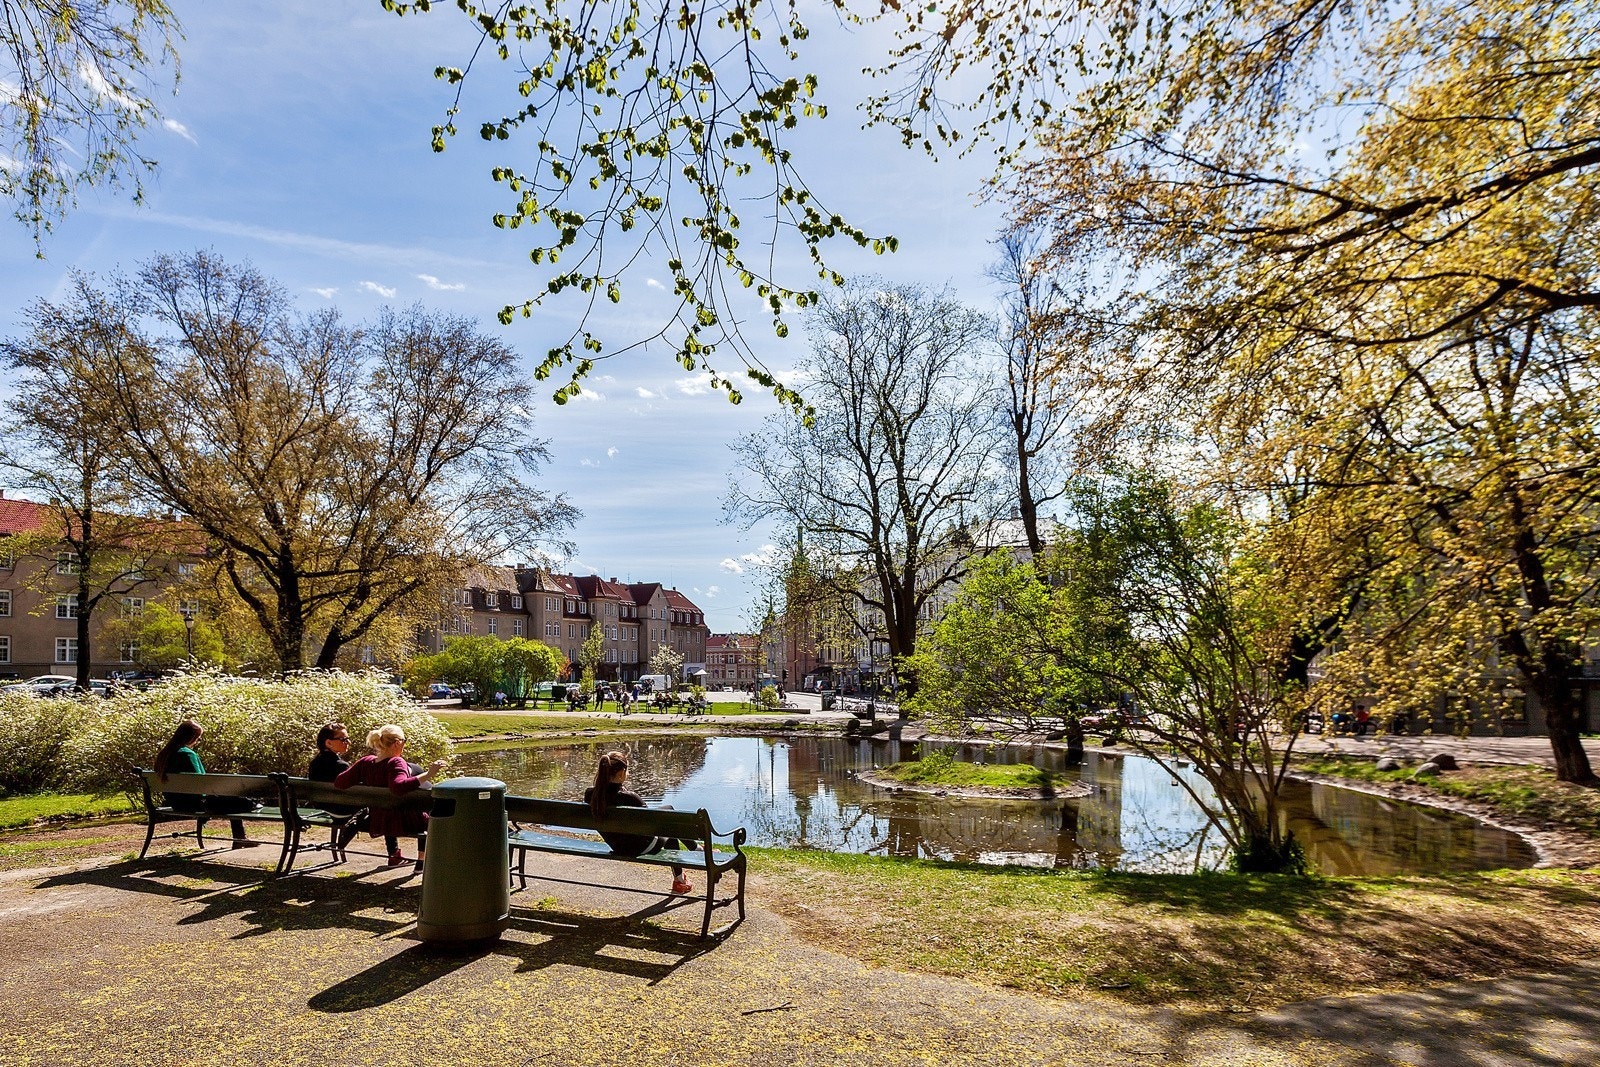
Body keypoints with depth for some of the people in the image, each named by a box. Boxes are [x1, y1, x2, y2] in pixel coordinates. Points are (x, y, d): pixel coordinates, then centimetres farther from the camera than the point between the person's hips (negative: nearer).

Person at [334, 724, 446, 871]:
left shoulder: (366, 762, -6)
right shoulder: (396, 763, -25)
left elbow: (339, 782, -9)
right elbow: (399, 787, -43)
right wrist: (428, 774, -44)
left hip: (376, 825, 6)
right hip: (404, 824, -6)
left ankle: (394, 856, 51)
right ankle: (422, 862, 25)